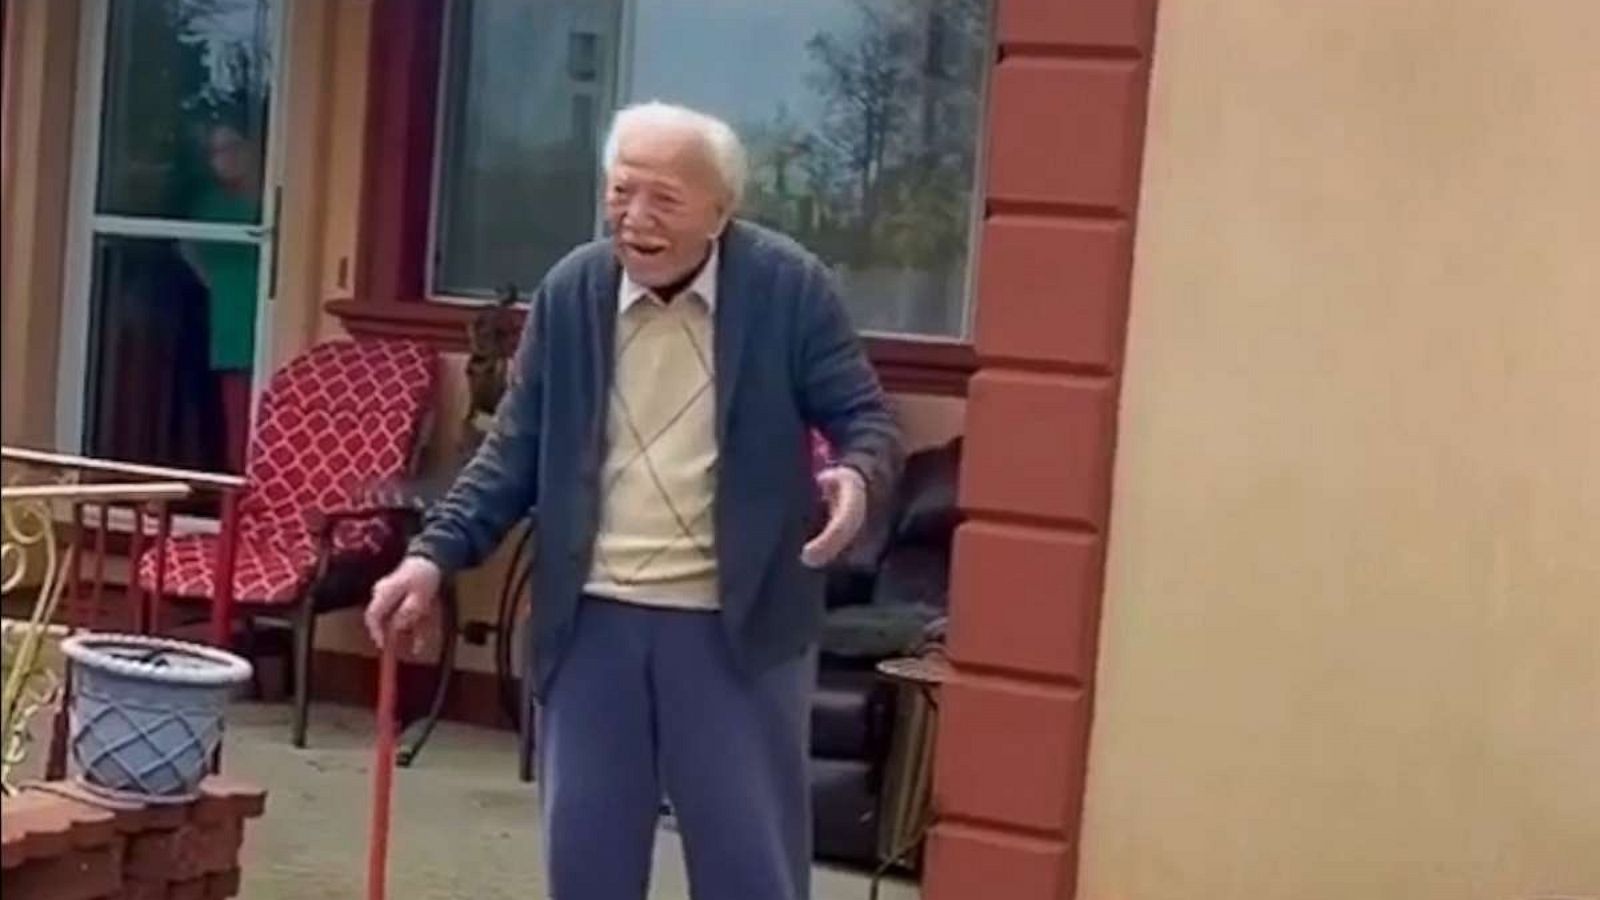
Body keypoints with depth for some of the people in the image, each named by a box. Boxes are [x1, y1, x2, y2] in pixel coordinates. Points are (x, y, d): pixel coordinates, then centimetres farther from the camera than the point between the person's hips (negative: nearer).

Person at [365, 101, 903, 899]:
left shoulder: (789, 287, -7)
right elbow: (515, 451, 8)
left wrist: (857, 478, -27)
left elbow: (865, 418, -4)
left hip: (736, 622, -3)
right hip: (594, 618, 3)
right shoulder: (569, 293, 3)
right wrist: (436, 552, -3)